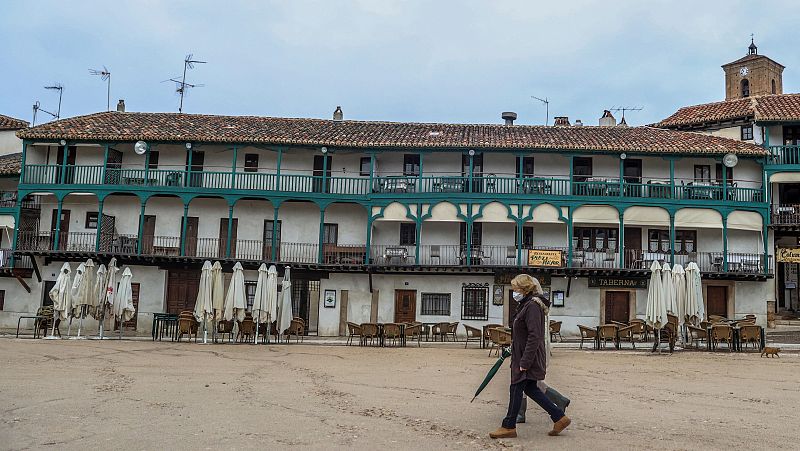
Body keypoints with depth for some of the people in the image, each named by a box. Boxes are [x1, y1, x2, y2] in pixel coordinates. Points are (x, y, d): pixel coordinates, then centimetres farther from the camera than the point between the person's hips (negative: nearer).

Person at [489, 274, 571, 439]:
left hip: (529, 357, -10)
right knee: (530, 388, 15)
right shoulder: (526, 305, 13)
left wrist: (525, 362, -23)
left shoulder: (532, 306, -19)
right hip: (522, 356, 10)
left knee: (516, 389, 0)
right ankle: (560, 417, 21)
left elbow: (534, 337, -24)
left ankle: (509, 427, 12)